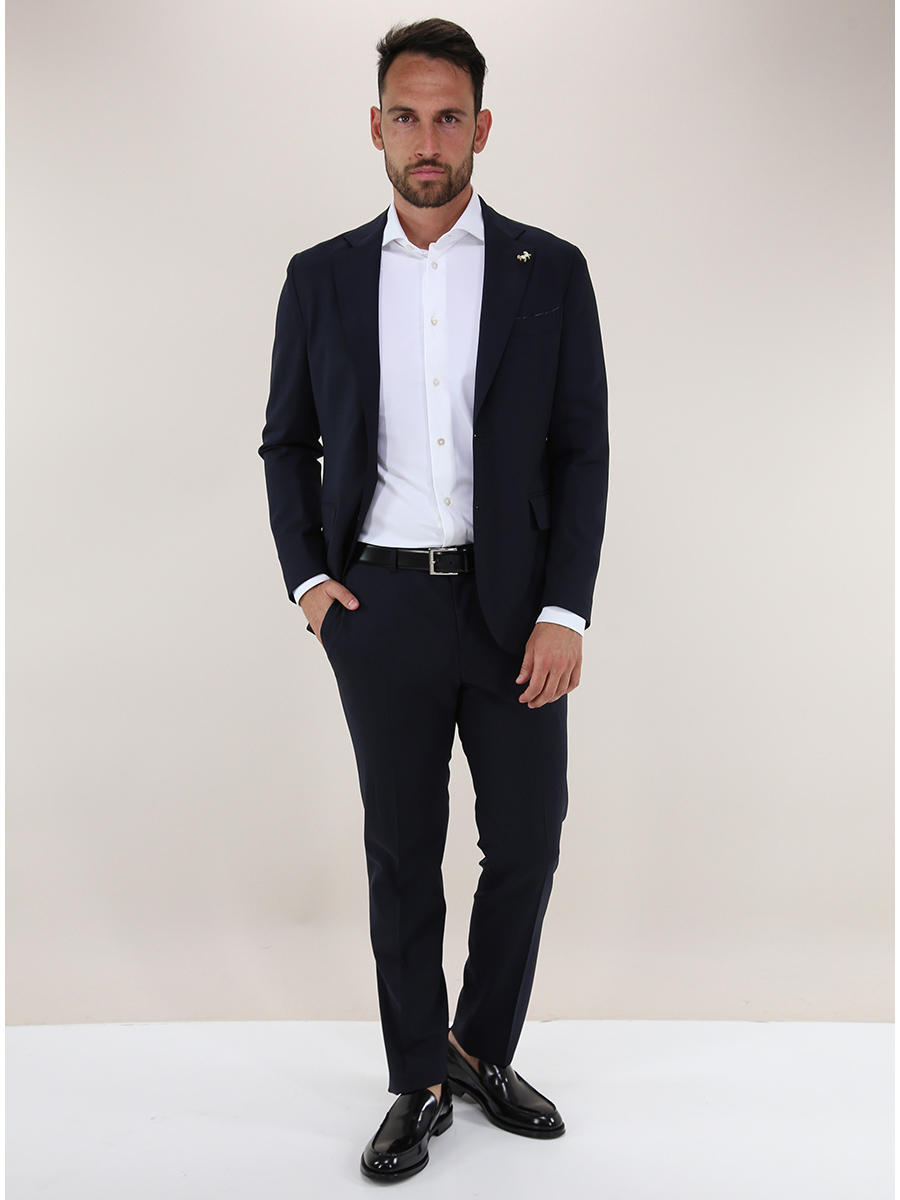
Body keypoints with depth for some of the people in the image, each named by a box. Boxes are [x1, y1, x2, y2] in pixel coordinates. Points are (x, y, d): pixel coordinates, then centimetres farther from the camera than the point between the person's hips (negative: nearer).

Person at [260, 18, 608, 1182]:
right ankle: (420, 1080, 26)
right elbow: (287, 442, 11)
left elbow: (581, 454, -1)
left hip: (515, 606, 0)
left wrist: (564, 610, -8)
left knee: (526, 841, 7)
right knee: (402, 852, 9)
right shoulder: (322, 277, 4)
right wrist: (306, 575, -1)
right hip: (380, 606, 0)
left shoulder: (549, 271, 1)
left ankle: (485, 1050, 31)